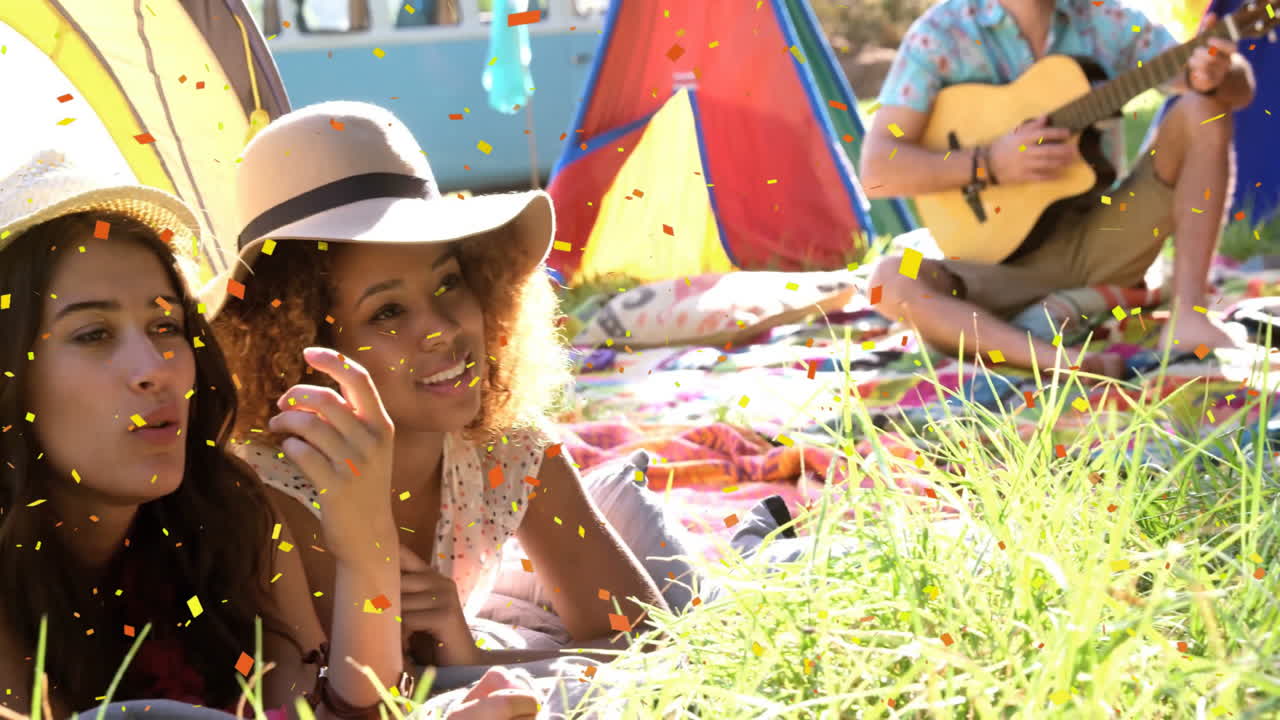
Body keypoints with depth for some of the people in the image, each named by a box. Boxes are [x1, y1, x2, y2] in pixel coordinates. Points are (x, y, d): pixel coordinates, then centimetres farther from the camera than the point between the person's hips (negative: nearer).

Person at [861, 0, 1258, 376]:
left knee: (1205, 113, -14)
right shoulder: (940, 34, -6)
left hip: (1100, 245, 3)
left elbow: (1239, 88, 0)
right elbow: (876, 170, -13)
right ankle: (1057, 361, -47)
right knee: (891, 281, -30)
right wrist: (991, 164, -25)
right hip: (1007, 261, -3)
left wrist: (1214, 76, -25)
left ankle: (1186, 317, -23)